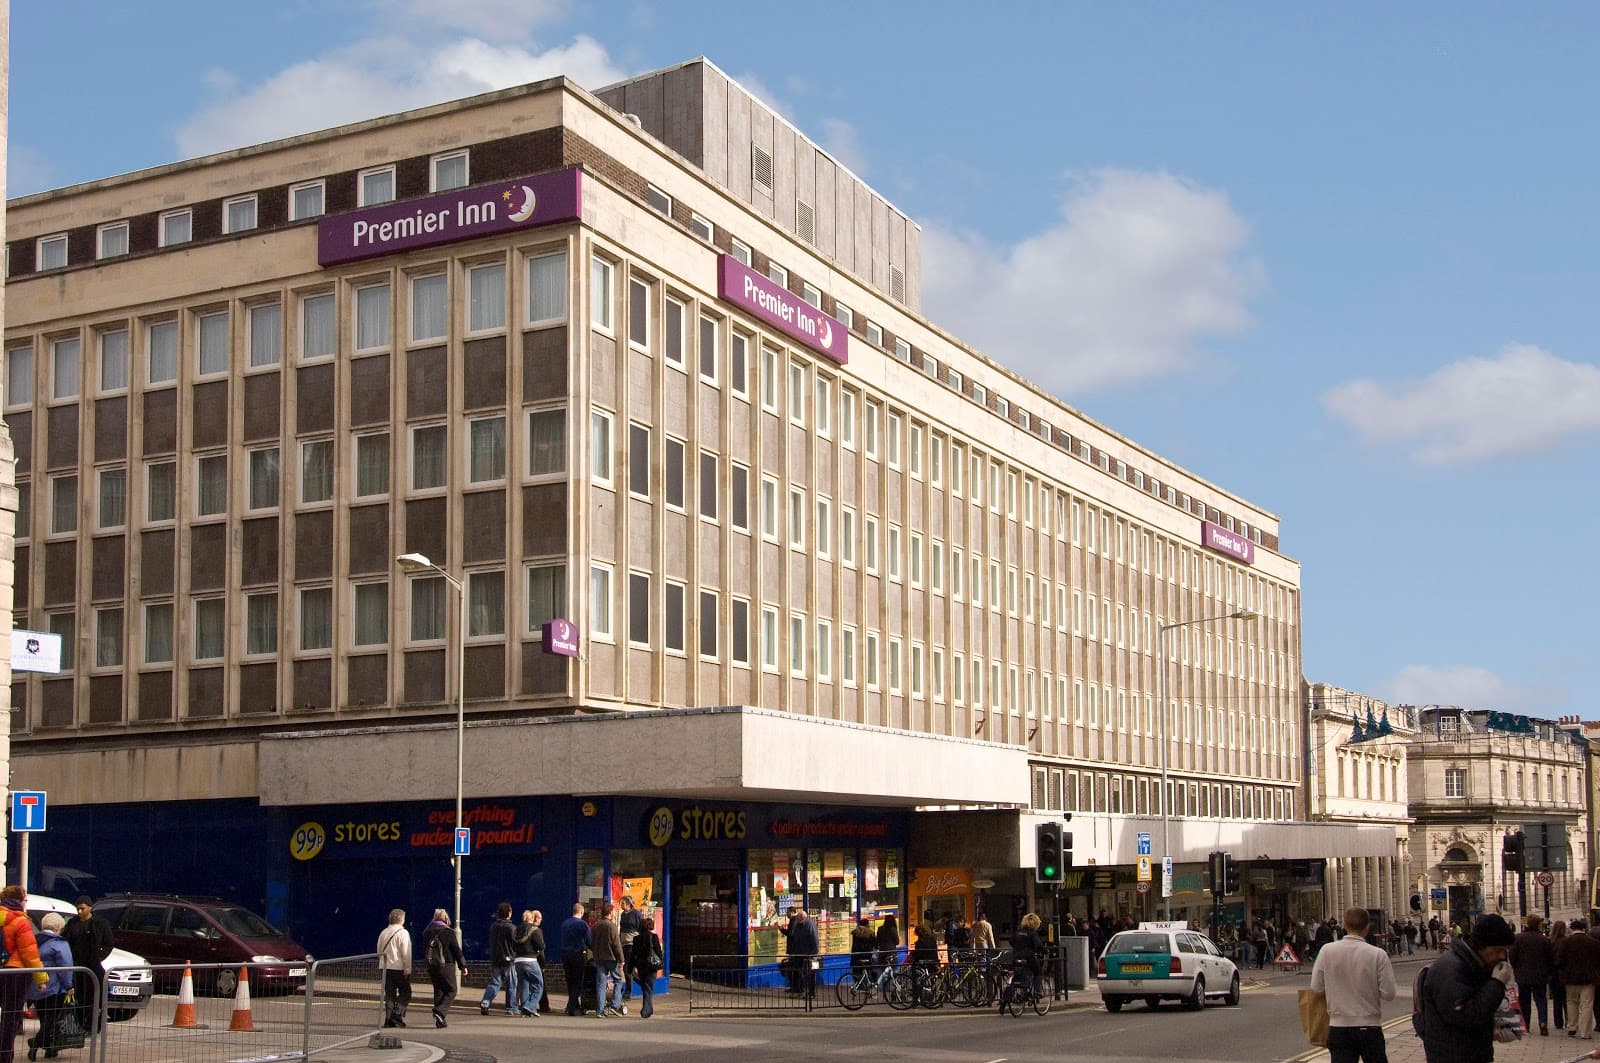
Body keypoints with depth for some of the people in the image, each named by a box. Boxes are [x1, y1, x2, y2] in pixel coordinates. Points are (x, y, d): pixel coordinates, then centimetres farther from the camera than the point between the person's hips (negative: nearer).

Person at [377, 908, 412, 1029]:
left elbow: (379, 951, 17)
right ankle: (398, 1015, -10)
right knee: (405, 993, 3)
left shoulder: (383, 933, 11)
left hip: (385, 968, 6)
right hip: (399, 968, -6)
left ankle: (388, 1019, 7)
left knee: (389, 994, 10)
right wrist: (408, 968, -13)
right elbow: (406, 953, -14)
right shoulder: (403, 933, -10)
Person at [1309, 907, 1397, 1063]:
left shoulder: (1327, 951, -6)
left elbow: (1316, 988, -2)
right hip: (1370, 1026, -1)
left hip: (1338, 1027, 1)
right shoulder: (1378, 954, -11)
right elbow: (1389, 993, -9)